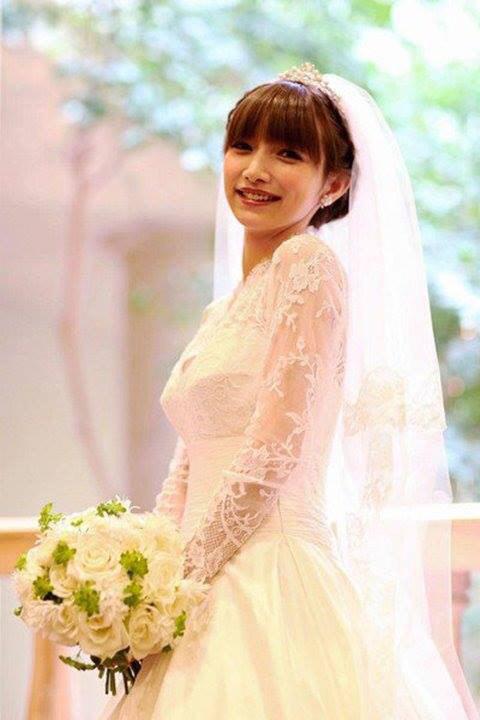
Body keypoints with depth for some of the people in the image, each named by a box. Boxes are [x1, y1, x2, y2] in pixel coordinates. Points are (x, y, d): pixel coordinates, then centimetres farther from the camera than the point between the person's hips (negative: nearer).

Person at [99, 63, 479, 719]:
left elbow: (274, 450, -15)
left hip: (275, 584, -8)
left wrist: (185, 576, -12)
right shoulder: (224, 309, 18)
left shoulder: (311, 263, -7)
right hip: (218, 594, 8)